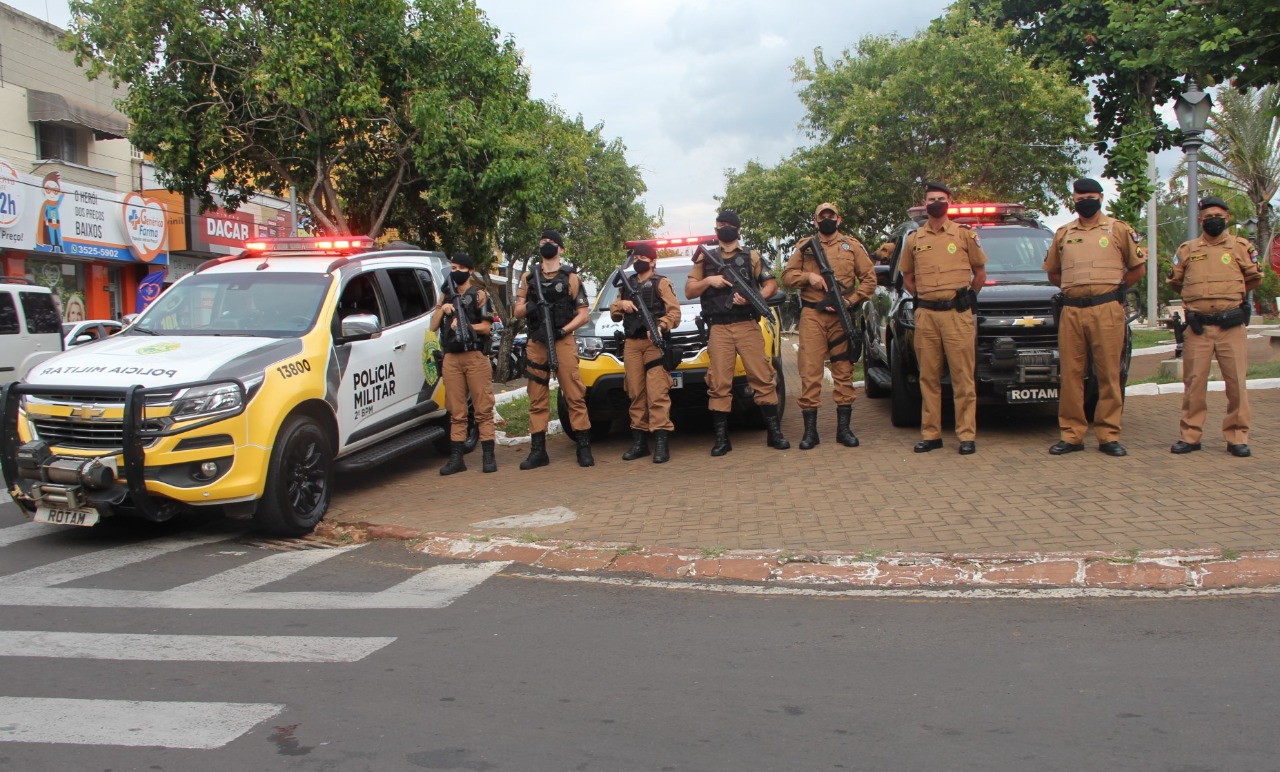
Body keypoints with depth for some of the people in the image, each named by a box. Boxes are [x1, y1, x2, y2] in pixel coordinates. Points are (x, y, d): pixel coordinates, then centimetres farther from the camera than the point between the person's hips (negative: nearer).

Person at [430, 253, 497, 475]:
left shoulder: (479, 295, 6)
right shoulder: (446, 296, 19)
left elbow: (485, 327, -2)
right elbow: (433, 326, 14)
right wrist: (442, 309, -2)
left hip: (475, 356, -4)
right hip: (451, 358, 4)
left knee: (483, 408, -5)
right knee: (456, 412, 3)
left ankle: (488, 456, -4)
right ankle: (456, 459, 5)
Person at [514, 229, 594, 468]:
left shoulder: (571, 277, 6)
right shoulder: (528, 278, 15)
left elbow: (583, 314, 2)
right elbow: (518, 311, 11)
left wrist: (563, 330, -13)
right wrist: (529, 307, -12)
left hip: (562, 342, -3)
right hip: (535, 344, 3)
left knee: (575, 396, -7)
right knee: (537, 399, 4)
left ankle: (584, 449, -3)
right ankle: (538, 451, 8)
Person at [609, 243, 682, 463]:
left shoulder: (661, 282, 5)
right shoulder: (626, 285, 23)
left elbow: (674, 312, -5)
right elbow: (614, 315, 24)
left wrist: (660, 326, -25)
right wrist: (620, 305, 1)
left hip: (654, 343, -5)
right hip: (631, 345, 5)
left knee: (657, 393, -13)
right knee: (636, 394, 4)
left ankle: (661, 442, -16)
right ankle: (639, 441, 8)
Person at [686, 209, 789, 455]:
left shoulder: (751, 256, 14)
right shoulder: (705, 258, 16)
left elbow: (771, 284, 7)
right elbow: (689, 292, 13)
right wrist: (708, 281, -6)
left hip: (748, 326, 0)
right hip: (718, 329, 1)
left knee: (763, 377, -4)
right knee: (719, 383, -3)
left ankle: (774, 432, 3)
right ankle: (721, 439, 2)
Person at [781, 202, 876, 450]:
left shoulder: (852, 245, 10)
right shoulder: (804, 247, 12)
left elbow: (869, 277, 7)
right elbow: (787, 276, 9)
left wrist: (851, 301, -7)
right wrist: (808, 276, -10)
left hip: (842, 316, 0)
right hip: (812, 316, 0)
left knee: (844, 371, 2)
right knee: (810, 371, -4)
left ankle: (843, 428, 9)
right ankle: (810, 430, 1)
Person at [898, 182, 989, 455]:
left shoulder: (964, 234, 6)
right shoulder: (914, 239, 12)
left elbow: (980, 273, 12)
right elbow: (907, 277, 21)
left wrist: (965, 298, 9)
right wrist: (923, 298, 12)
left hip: (957, 314, -2)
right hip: (925, 316, 3)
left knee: (963, 377, -3)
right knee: (928, 378, 5)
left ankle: (967, 435, 0)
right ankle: (930, 434, 10)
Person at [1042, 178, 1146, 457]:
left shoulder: (1119, 229, 8)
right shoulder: (1063, 233, 15)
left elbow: (1138, 268, 11)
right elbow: (1052, 273, 24)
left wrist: (1111, 287, 7)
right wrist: (1074, 287, 12)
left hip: (1107, 310, -2)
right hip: (1071, 311, 2)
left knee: (1109, 375, -2)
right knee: (1071, 374, 1)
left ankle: (1109, 436, 2)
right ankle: (1072, 435, 6)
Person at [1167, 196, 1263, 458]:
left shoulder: (1241, 247, 6)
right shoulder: (1187, 250, 10)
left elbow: (1254, 278, 17)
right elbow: (1176, 282, 21)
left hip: (1232, 327, -1)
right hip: (1197, 328, 1)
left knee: (1237, 383, 0)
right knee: (1194, 382, 2)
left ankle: (1237, 437, 8)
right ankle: (1189, 435, 10)